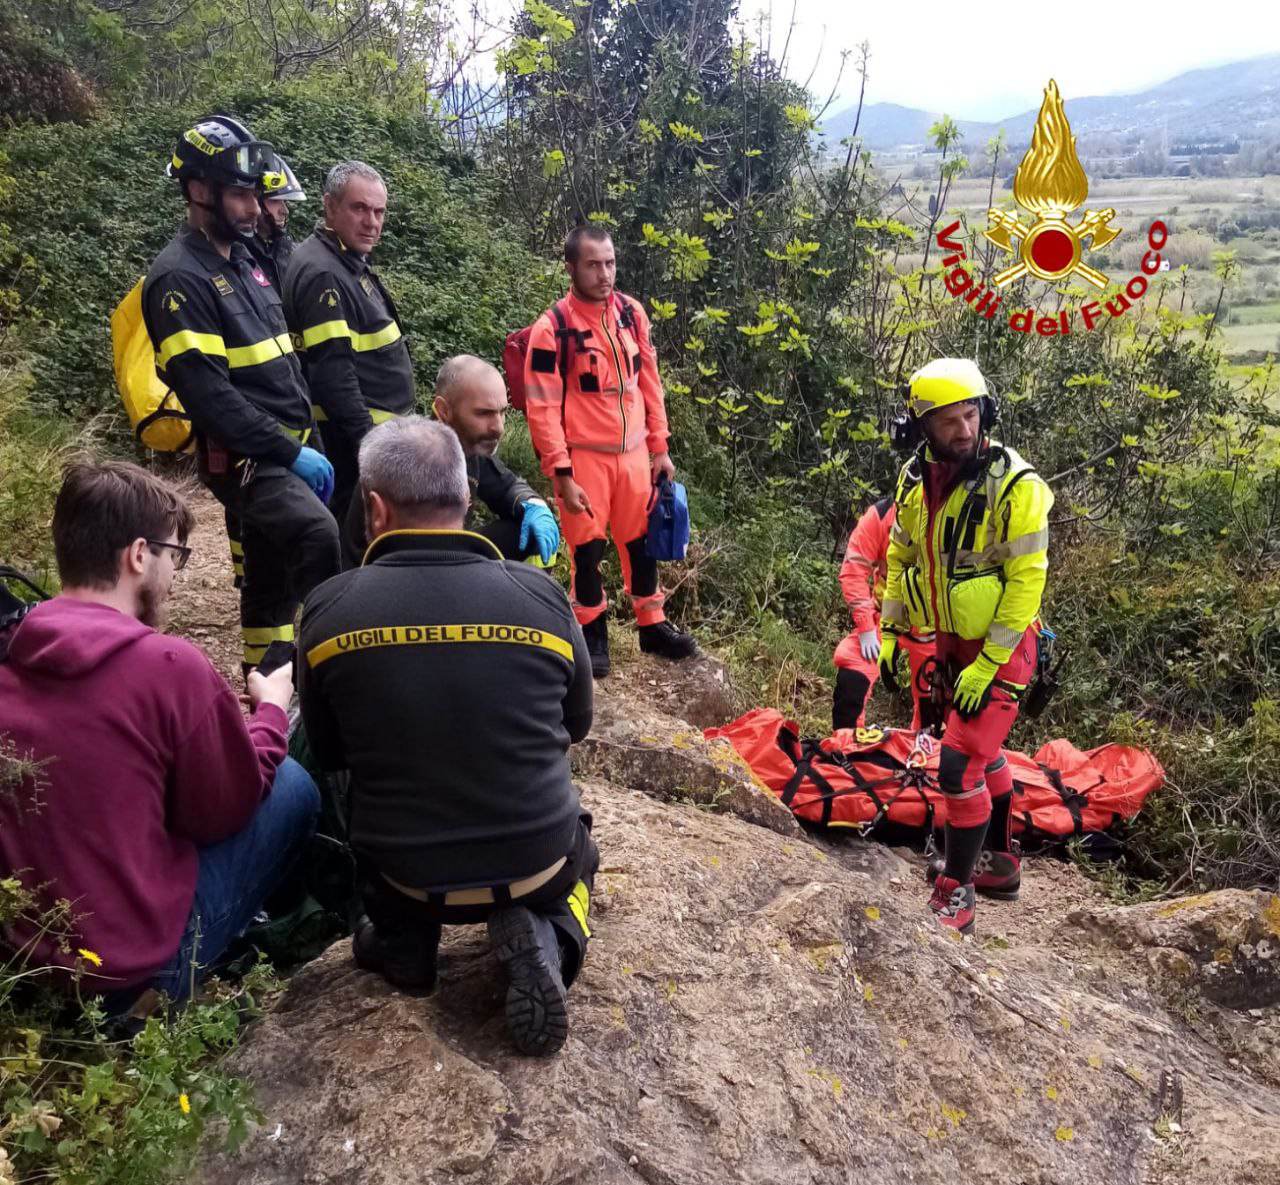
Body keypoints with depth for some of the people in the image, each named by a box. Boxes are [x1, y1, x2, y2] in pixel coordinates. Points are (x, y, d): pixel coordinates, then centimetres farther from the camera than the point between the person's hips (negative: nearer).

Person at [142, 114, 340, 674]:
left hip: (286, 451, 9)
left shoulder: (245, 261, 16)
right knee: (319, 539, -33)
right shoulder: (180, 277, -12)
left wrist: (310, 443, 14)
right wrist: (291, 452, -20)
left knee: (272, 587, 16)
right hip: (244, 460, -9)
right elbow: (208, 394, -21)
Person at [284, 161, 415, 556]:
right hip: (352, 437, -10)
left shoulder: (350, 262, 14)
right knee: (357, 540, -4)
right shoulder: (322, 273, -18)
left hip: (372, 429, 10)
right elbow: (332, 371, -24)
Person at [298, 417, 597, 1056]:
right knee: (578, 851, 35)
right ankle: (544, 935, 3)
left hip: (405, 876, 2)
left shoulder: (328, 608, -13)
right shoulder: (542, 596, -13)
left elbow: (327, 753, 3)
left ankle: (403, 936, 14)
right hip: (536, 864, -1)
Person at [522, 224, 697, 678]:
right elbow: (542, 408, -13)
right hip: (584, 456, -4)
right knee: (587, 546, 6)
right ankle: (593, 633, 23)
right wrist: (561, 474, -16)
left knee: (642, 538, 14)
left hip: (633, 452, 5)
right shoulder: (552, 327, -13)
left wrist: (660, 447, 9)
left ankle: (653, 625, 29)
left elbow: (649, 381, 11)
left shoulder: (631, 312, 2)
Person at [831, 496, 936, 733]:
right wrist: (865, 627, -19)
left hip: (930, 627, 1)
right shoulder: (882, 514, -17)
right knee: (851, 680, -19)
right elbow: (853, 570, -16)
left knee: (930, 699, 11)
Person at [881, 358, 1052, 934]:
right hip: (951, 639, 7)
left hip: (1002, 647, -7)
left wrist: (988, 664, -21)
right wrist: (889, 631, 8)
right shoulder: (916, 478, -3)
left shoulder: (1014, 485, -22)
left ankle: (956, 893, 5)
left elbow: (1026, 580, -21)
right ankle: (998, 862, 41)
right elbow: (900, 554, 10)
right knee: (984, 752, 21)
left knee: (960, 763, -11)